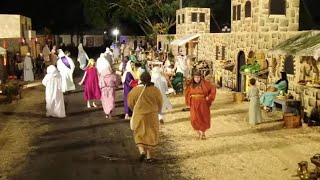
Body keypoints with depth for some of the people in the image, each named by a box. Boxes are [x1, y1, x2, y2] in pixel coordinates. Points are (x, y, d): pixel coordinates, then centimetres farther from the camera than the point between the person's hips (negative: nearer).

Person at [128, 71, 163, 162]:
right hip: (152, 116, 0)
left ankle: (142, 151, -3)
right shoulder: (155, 90, -10)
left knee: (139, 134, 17)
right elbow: (160, 104, 1)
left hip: (139, 115, 0)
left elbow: (130, 103, 1)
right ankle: (149, 156, 15)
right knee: (151, 135, 12)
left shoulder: (135, 90, -11)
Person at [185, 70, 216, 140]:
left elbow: (213, 88, -3)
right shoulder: (191, 85, 0)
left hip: (203, 104, -1)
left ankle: (203, 133, 25)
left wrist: (209, 97, -8)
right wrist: (189, 102, 5)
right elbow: (187, 93, 15)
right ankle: (199, 133, 15)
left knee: (203, 118, 7)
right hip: (194, 104, 2)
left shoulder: (204, 83, -7)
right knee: (194, 119, -5)